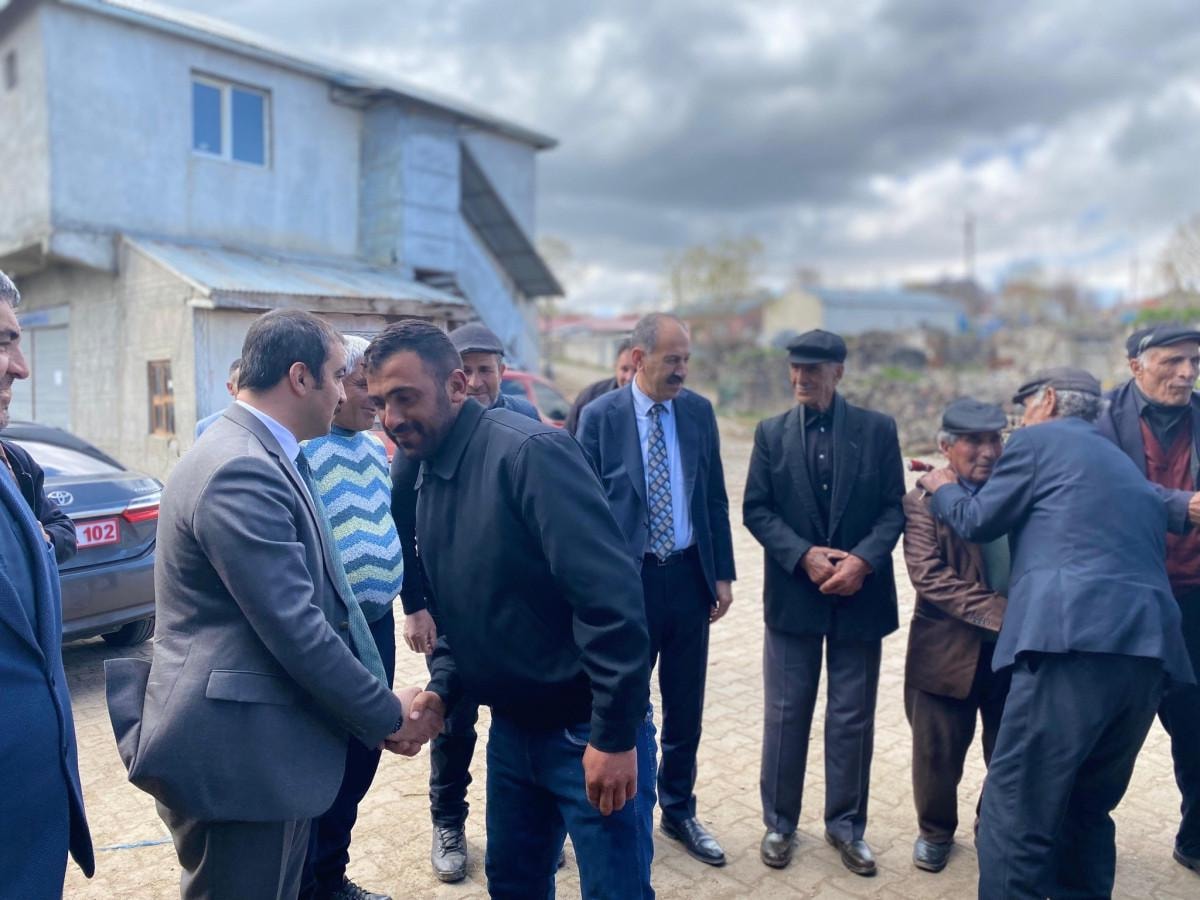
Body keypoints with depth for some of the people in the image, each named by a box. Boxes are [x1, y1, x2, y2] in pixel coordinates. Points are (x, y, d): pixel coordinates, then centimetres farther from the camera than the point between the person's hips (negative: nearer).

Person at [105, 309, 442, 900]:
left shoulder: (260, 457, 10)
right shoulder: (241, 472, -22)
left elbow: (314, 601, 10)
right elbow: (295, 629, -24)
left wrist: (378, 707, 5)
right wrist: (389, 716, -12)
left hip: (265, 745, 10)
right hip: (236, 754, -10)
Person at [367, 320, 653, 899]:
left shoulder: (529, 452, -22)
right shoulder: (430, 480, 5)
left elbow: (609, 596, -26)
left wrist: (615, 736, -23)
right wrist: (438, 692, 0)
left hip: (586, 730, -7)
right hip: (512, 726, 8)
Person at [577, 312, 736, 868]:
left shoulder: (699, 411, 2)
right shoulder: (599, 416, -8)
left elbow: (715, 497, 7)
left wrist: (723, 573, 4)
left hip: (689, 576, 3)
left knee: (685, 706, 15)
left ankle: (678, 811, 36)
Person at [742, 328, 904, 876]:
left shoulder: (878, 430, 0)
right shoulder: (772, 432, 3)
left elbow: (894, 507, -2)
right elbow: (755, 509, -2)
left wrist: (863, 559, -17)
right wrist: (804, 556, -15)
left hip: (860, 594, 0)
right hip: (793, 593, 0)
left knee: (853, 718, 10)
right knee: (785, 714, 9)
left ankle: (845, 825, 28)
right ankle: (779, 822, 26)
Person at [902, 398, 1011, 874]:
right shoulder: (924, 500, -6)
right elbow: (929, 575, -16)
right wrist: (998, 611, -23)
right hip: (949, 650, -2)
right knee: (939, 753, 10)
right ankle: (935, 831, 35)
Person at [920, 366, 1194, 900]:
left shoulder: (1039, 439, 8)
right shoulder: (1125, 466, 30)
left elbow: (977, 521, 10)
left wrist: (943, 489, 30)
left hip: (1076, 641, -8)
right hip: (1148, 646, 9)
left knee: (1016, 813, -3)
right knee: (1087, 811, 22)